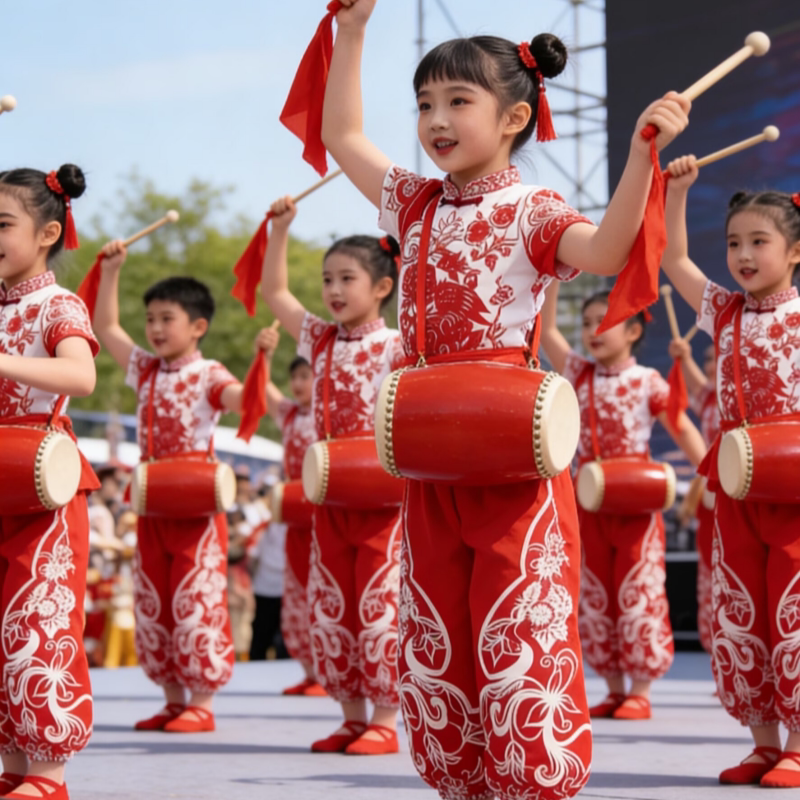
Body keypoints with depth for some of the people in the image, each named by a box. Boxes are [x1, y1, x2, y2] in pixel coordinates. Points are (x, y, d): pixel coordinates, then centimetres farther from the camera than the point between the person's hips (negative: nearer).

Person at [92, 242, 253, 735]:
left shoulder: (207, 376, -7)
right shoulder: (145, 370, 12)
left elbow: (245, 398, -24)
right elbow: (106, 327, 18)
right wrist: (112, 270, 13)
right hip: (152, 505, 7)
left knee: (198, 605, -4)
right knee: (152, 605, 10)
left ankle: (202, 703, 1)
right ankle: (173, 699, 19)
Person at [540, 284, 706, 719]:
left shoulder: (647, 381, -4)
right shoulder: (578, 373, 7)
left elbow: (682, 428, -4)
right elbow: (545, 329, 3)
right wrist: (553, 278, -4)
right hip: (589, 503, 5)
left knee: (638, 596, -2)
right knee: (594, 598, 7)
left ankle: (640, 691, 5)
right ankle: (613, 689, 17)